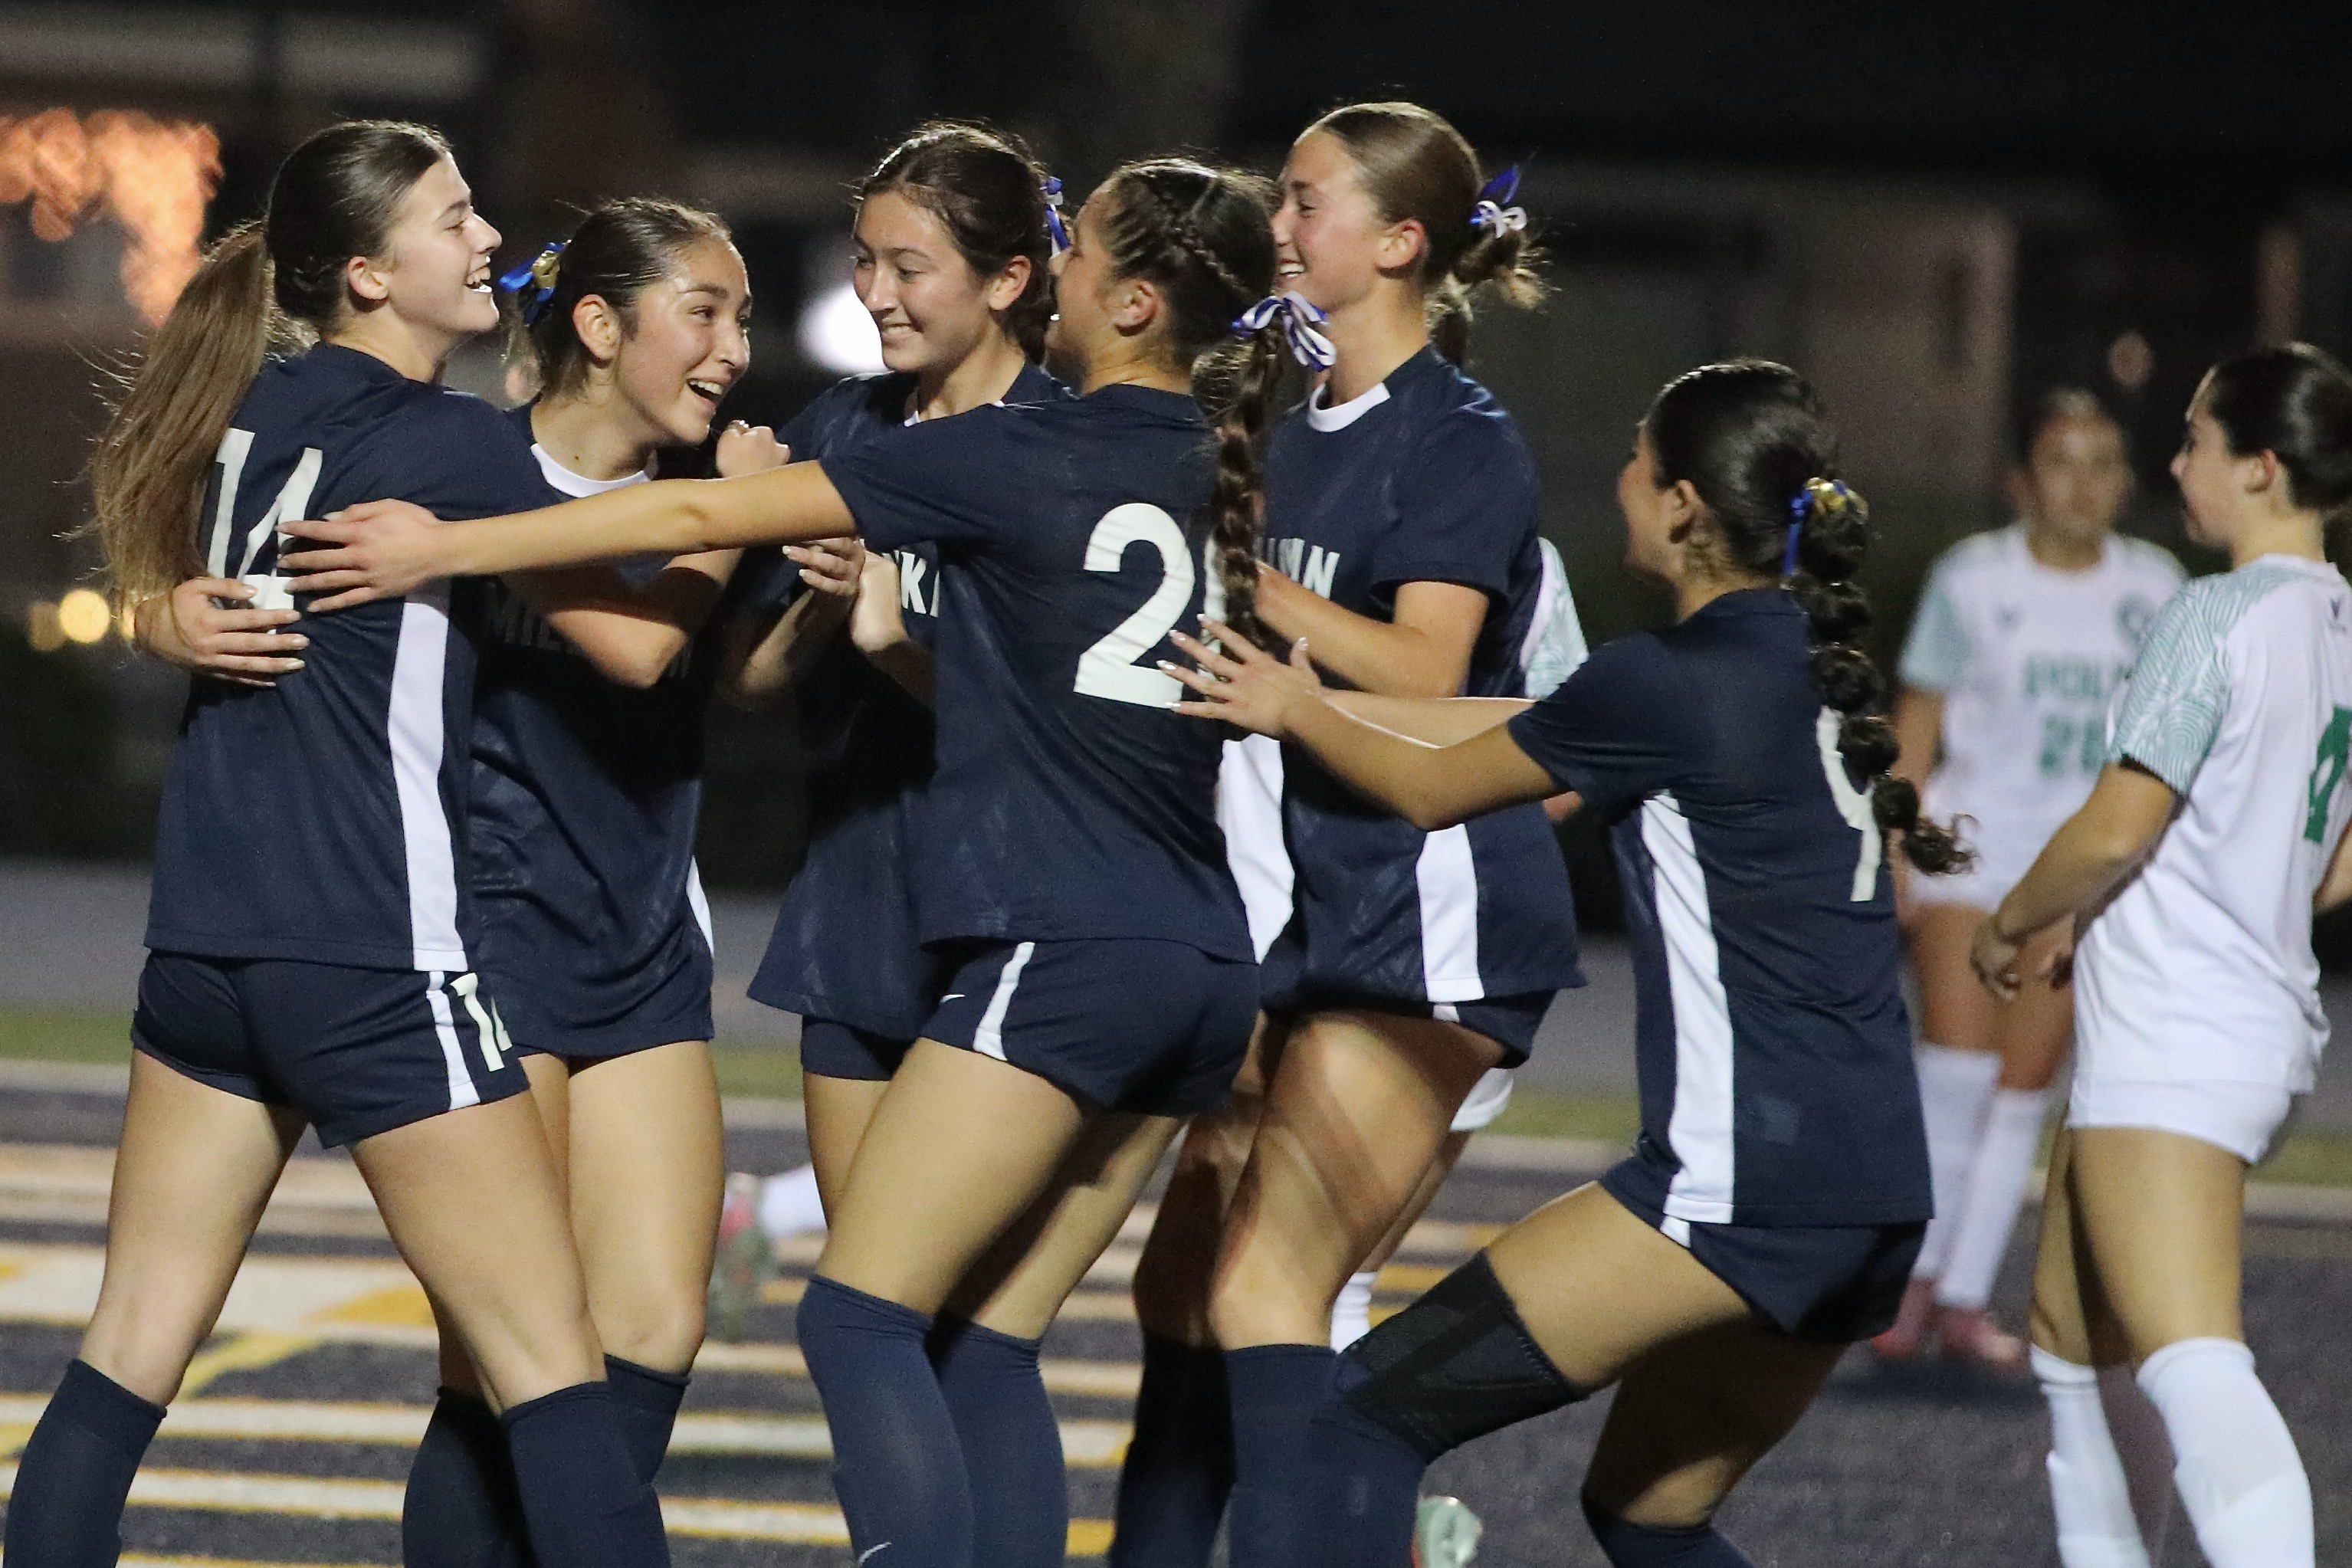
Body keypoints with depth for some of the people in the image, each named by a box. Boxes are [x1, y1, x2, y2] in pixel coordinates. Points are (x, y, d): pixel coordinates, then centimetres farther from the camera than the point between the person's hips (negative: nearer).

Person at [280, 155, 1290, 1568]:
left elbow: (711, 517, -5)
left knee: (860, 1316, -7)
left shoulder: (1021, 458, -8)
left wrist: (448, 546, 0)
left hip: (1063, 954, -8)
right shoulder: (1214, 474, 13)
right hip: (1207, 963, 8)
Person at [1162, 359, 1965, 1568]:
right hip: (1876, 1197, 9)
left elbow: (1432, 788, 5)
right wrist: (1313, 701, 29)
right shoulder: (1798, 661, 13)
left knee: (1370, 1410, -8)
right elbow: (1524, 729, 25)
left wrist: (1295, 712, 24)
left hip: (1740, 1180, -9)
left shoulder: (1661, 685, -11)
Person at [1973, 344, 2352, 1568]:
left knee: (2190, 1366, -25)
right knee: (2068, 1340, 23)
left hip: (2171, 1043, -10)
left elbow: (2114, 832, -16)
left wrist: (2009, 926, 3)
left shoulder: (2217, 617, -13)